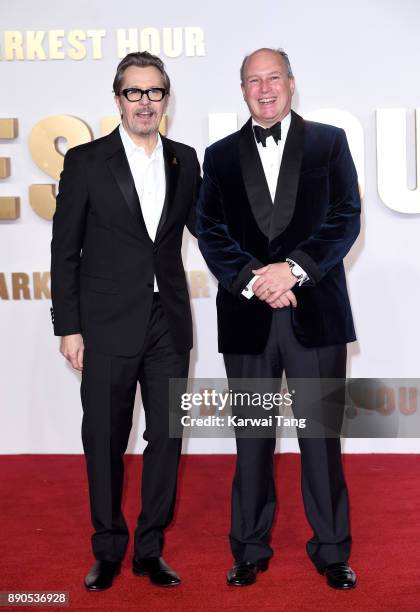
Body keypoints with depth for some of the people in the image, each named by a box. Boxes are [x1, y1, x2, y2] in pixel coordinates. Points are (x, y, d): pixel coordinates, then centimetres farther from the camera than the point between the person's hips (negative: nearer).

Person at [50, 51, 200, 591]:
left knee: (166, 438, 9)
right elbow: (65, 249, -2)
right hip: (109, 325, -3)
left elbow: (202, 224, 17)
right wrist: (68, 327, -6)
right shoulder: (86, 161, -2)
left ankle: (150, 549, 25)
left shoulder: (184, 160, 7)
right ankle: (108, 550, 25)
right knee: (104, 440, 7)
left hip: (169, 323, 3)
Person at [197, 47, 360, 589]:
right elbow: (210, 232, 3)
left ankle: (331, 550, 20)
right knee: (252, 437, 9)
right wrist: (252, 279, -11)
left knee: (321, 433, 6)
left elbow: (345, 218, -2)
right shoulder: (221, 155, 12)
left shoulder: (329, 142, 8)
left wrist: (294, 269, -14)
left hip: (315, 310, -1)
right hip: (246, 316, 1)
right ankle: (250, 549, 22)